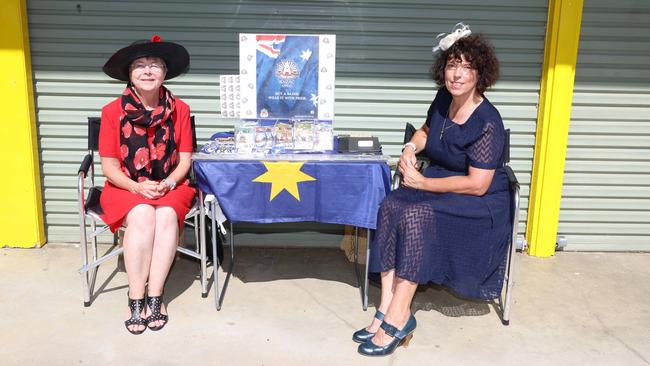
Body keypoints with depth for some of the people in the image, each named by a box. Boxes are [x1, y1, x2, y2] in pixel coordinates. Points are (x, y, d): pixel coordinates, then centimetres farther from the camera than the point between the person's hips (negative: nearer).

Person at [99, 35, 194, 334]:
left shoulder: (179, 109, -3)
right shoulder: (112, 111, -7)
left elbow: (185, 159, 1)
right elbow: (109, 166, -4)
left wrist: (168, 183, -18)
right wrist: (138, 187, -20)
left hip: (170, 186, 1)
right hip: (126, 187, -1)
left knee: (166, 216, -32)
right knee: (142, 216, -32)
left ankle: (154, 297, -21)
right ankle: (135, 300, -22)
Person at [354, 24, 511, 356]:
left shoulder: (487, 124, -21)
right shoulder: (443, 99, 1)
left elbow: (478, 185, -23)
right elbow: (426, 130, 22)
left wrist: (423, 183, -21)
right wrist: (411, 147, -2)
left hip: (480, 203, -7)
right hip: (440, 183, 7)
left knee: (416, 216, -33)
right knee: (391, 205, -22)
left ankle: (398, 316, -24)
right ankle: (387, 309, -24)